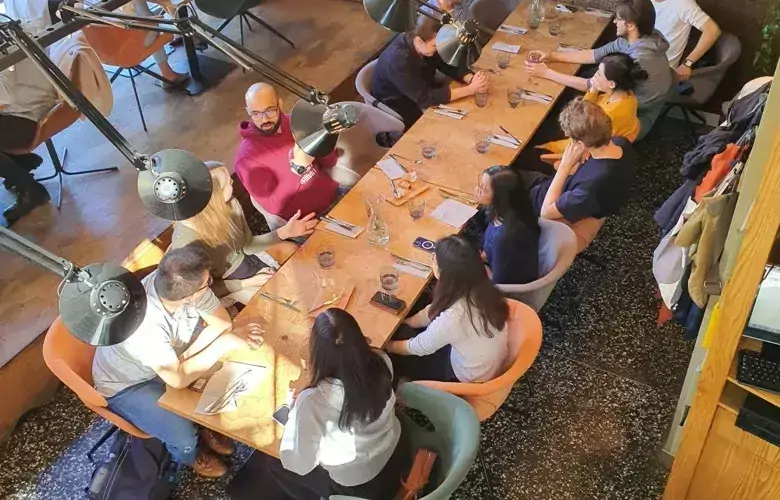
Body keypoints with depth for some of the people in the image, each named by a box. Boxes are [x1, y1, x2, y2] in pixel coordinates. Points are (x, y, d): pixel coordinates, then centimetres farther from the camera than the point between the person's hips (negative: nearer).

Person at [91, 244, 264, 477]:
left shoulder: (180, 282, -26)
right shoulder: (145, 325, -43)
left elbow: (223, 321, -13)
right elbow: (178, 379, -33)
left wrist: (184, 355, -24)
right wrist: (224, 343, -31)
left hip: (167, 357, 6)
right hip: (126, 385, -6)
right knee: (184, 439, -19)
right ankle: (191, 456, 19)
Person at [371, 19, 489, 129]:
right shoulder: (399, 60, -36)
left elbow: (448, 65, -6)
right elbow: (426, 98, -36)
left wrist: (471, 78, -27)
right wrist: (471, 89, -37)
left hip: (419, 96, 7)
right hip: (398, 109, -7)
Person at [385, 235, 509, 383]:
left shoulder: (453, 318, -40)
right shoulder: (481, 288, -19)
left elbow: (419, 347, -18)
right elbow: (436, 310, 0)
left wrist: (387, 346, 0)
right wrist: (403, 323, 8)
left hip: (470, 378, -6)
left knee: (397, 359, 9)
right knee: (404, 331, 15)